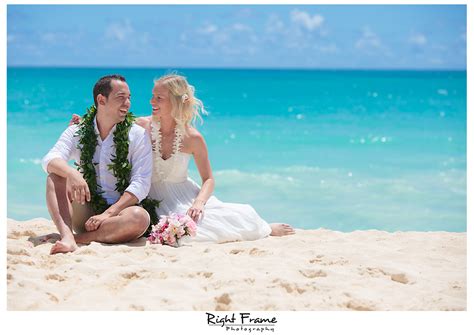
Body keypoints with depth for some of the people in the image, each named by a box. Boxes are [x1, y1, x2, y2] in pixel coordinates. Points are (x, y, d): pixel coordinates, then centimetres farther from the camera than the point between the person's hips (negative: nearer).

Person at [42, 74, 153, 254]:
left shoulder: (138, 135, 1)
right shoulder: (77, 132, 6)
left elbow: (141, 182, -9)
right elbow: (50, 160, -11)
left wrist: (108, 214, -20)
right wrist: (72, 174, -34)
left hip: (118, 212, -2)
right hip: (85, 213, 2)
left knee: (140, 217, -34)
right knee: (56, 175, -19)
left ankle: (80, 237, -30)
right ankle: (67, 235, -37)